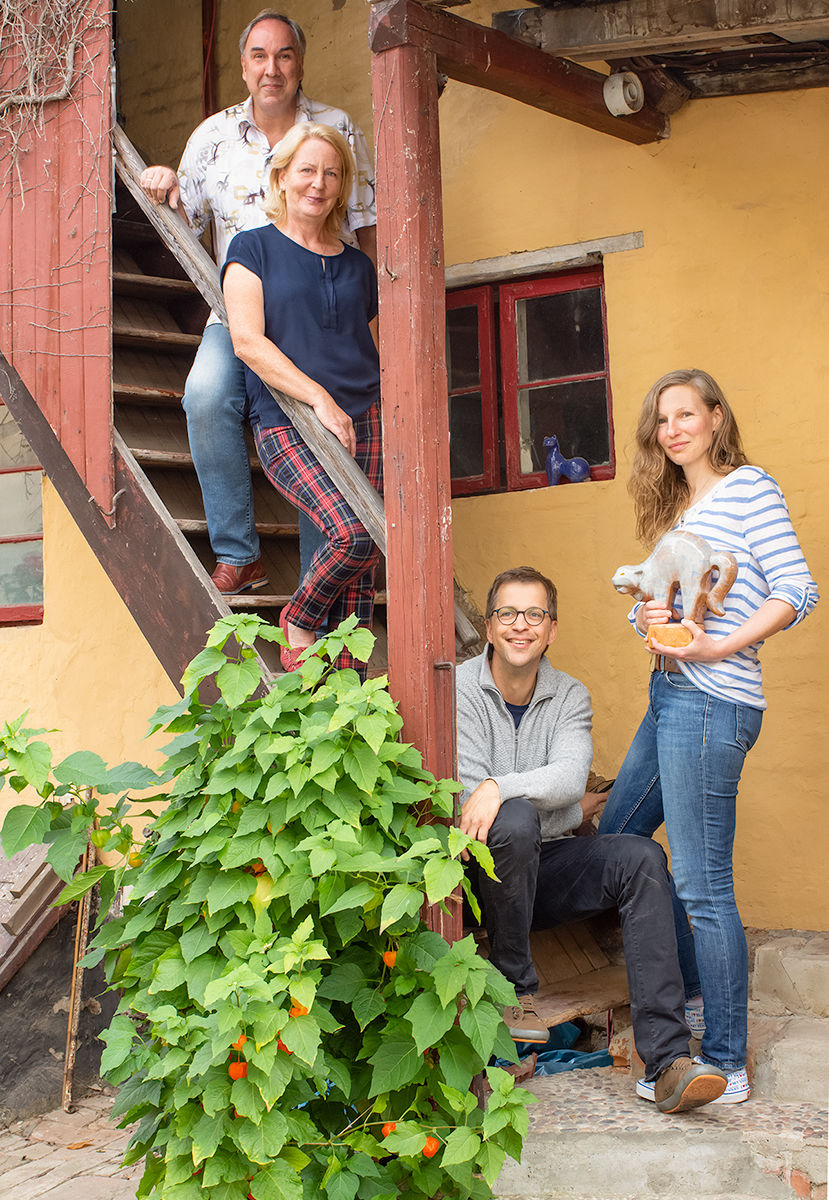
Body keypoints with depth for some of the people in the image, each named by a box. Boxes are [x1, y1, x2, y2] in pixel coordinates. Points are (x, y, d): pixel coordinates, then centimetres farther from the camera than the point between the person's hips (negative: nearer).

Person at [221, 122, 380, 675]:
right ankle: (298, 621, 3)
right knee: (351, 532, -25)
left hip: (364, 421, 5)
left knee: (362, 561, -4)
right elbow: (248, 341, -6)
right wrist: (320, 397, -16)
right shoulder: (253, 247, 7)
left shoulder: (359, 265, 20)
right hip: (286, 423, -4)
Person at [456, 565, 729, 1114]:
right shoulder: (460, 689, -7)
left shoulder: (570, 695, 5)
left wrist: (498, 788, -30)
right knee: (515, 821, -35)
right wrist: (573, 809, -9)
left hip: (544, 867, 4)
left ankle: (668, 1062, -28)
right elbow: (469, 801, -14)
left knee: (642, 858, -21)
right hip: (483, 874, -4)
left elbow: (570, 777, -13)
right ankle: (514, 988, -15)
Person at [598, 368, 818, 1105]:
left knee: (702, 885, -7)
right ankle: (694, 987, 32)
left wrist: (718, 647, -20)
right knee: (614, 842, 18)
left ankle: (726, 1067, 4)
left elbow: (798, 591, -12)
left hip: (713, 702, -10)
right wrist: (648, 617, -4)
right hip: (669, 697, 10)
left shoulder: (749, 486, -5)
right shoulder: (675, 507, 19)